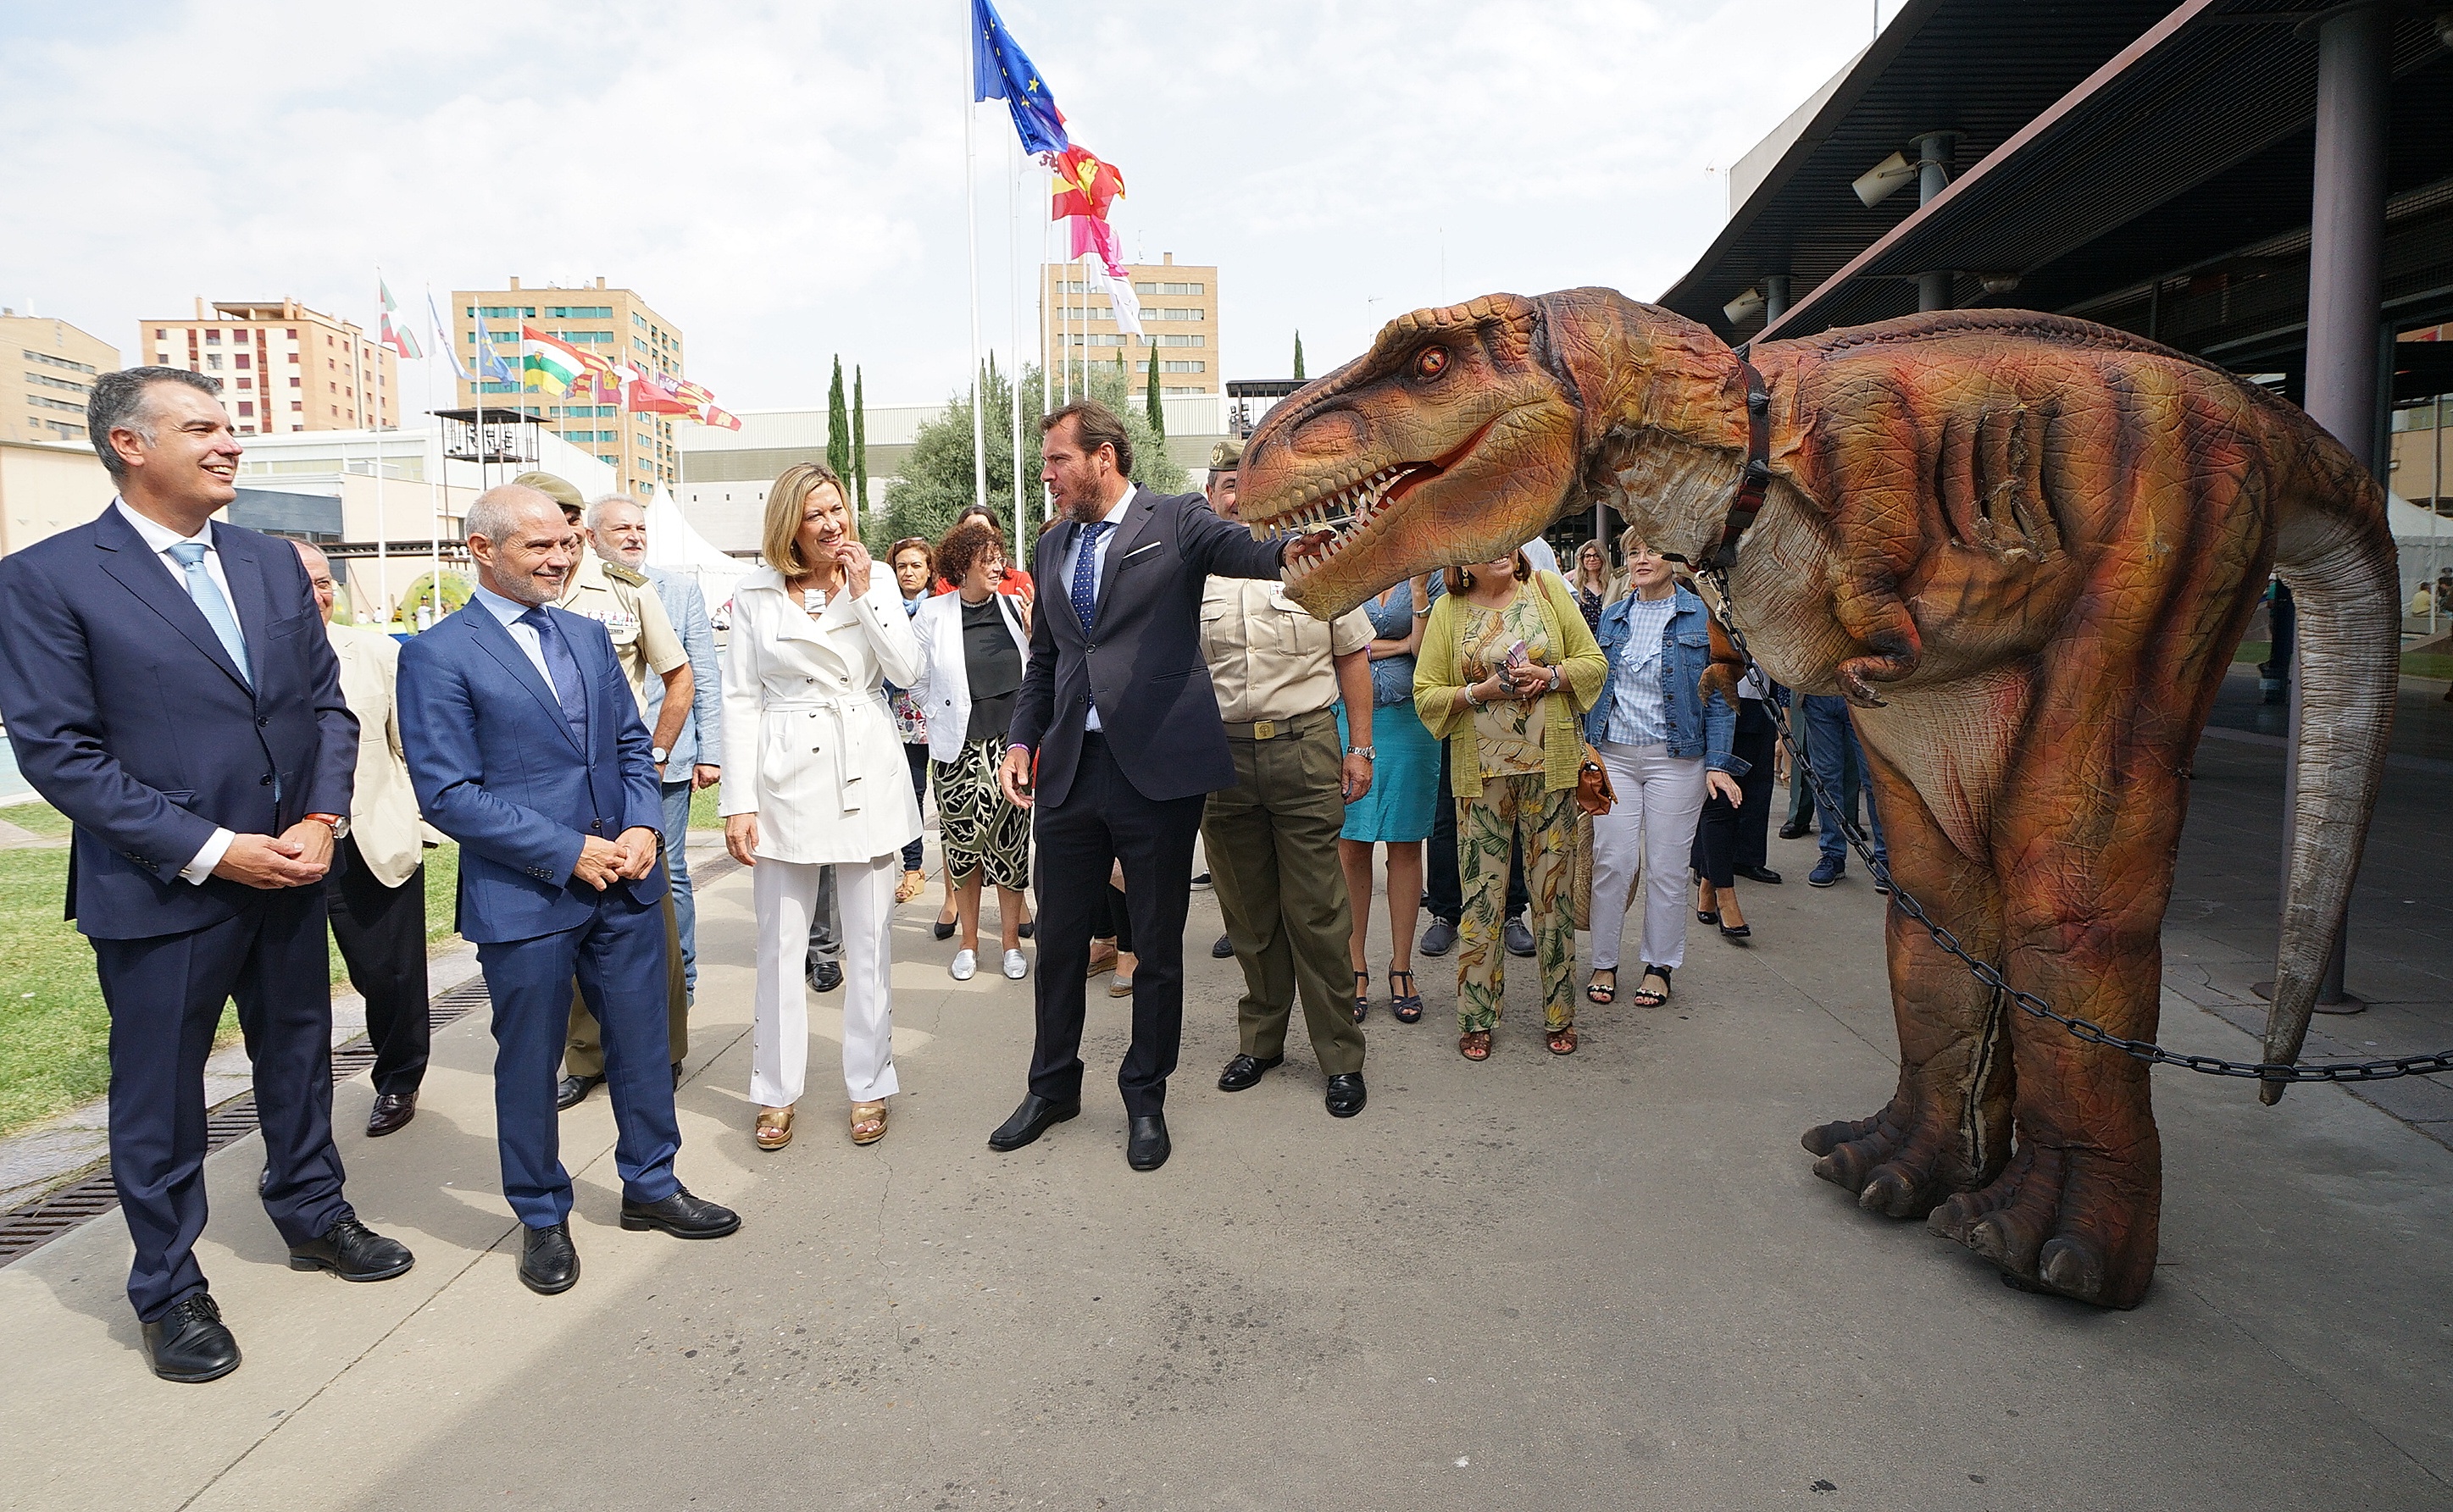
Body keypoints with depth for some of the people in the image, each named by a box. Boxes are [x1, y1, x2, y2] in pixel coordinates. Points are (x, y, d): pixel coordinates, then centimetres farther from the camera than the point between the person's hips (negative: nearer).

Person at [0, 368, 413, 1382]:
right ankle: (168, 1288, 29)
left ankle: (313, 1216, 40)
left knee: (299, 1058, 19)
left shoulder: (272, 564, 6)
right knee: (159, 1096, 10)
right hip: (160, 891, -5)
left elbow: (327, 705, 8)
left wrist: (324, 818, -7)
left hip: (292, 872, 5)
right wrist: (210, 850, -18)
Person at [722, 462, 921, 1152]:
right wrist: (739, 802, -4)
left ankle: (869, 1087, 21)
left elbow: (909, 672, -5)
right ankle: (776, 1092, 22)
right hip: (786, 777, 0)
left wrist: (864, 593, -11)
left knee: (870, 941, 7)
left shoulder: (876, 580, 5)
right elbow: (740, 700, 1)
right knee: (780, 943, 7)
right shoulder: (755, 595, 2)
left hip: (867, 774, 1)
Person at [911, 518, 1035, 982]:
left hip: (1009, 739, 1)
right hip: (958, 747, -1)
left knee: (1010, 839, 2)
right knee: (962, 840, 4)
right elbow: (918, 678, 8)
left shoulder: (1013, 606, 5)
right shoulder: (933, 613, 1)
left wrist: (1034, 634, -3)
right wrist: (948, 717, 10)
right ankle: (968, 942, 19)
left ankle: (1012, 940, 15)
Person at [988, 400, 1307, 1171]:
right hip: (1068, 768, 5)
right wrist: (1022, 739, 10)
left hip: (1158, 766, -5)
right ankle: (1053, 1086, 33)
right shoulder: (1053, 545, 14)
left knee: (1158, 946, 8)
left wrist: (1293, 548, -45)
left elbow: (1240, 550, -23)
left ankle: (1145, 1096, 26)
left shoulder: (1178, 521, -3)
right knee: (1058, 939, 14)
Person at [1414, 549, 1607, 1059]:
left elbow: (1594, 661, 6)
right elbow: (1426, 694, 1)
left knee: (1552, 891, 7)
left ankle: (1559, 1015, 21)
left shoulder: (1546, 588, 5)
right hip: (1481, 773, -1)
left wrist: (1550, 676, -12)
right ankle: (1475, 1020, 14)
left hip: (1550, 768, 1)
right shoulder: (1448, 611, 3)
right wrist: (1479, 692, -14)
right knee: (1482, 893, 2)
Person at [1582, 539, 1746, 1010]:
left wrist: (1717, 762, -8)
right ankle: (1604, 963, 14)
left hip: (1675, 758, -2)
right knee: (1612, 862, 1)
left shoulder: (1701, 615, -2)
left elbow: (1718, 695, -2)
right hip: (1613, 755, 3)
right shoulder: (1613, 616, 9)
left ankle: (1659, 966, 19)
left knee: (1666, 867, 4)